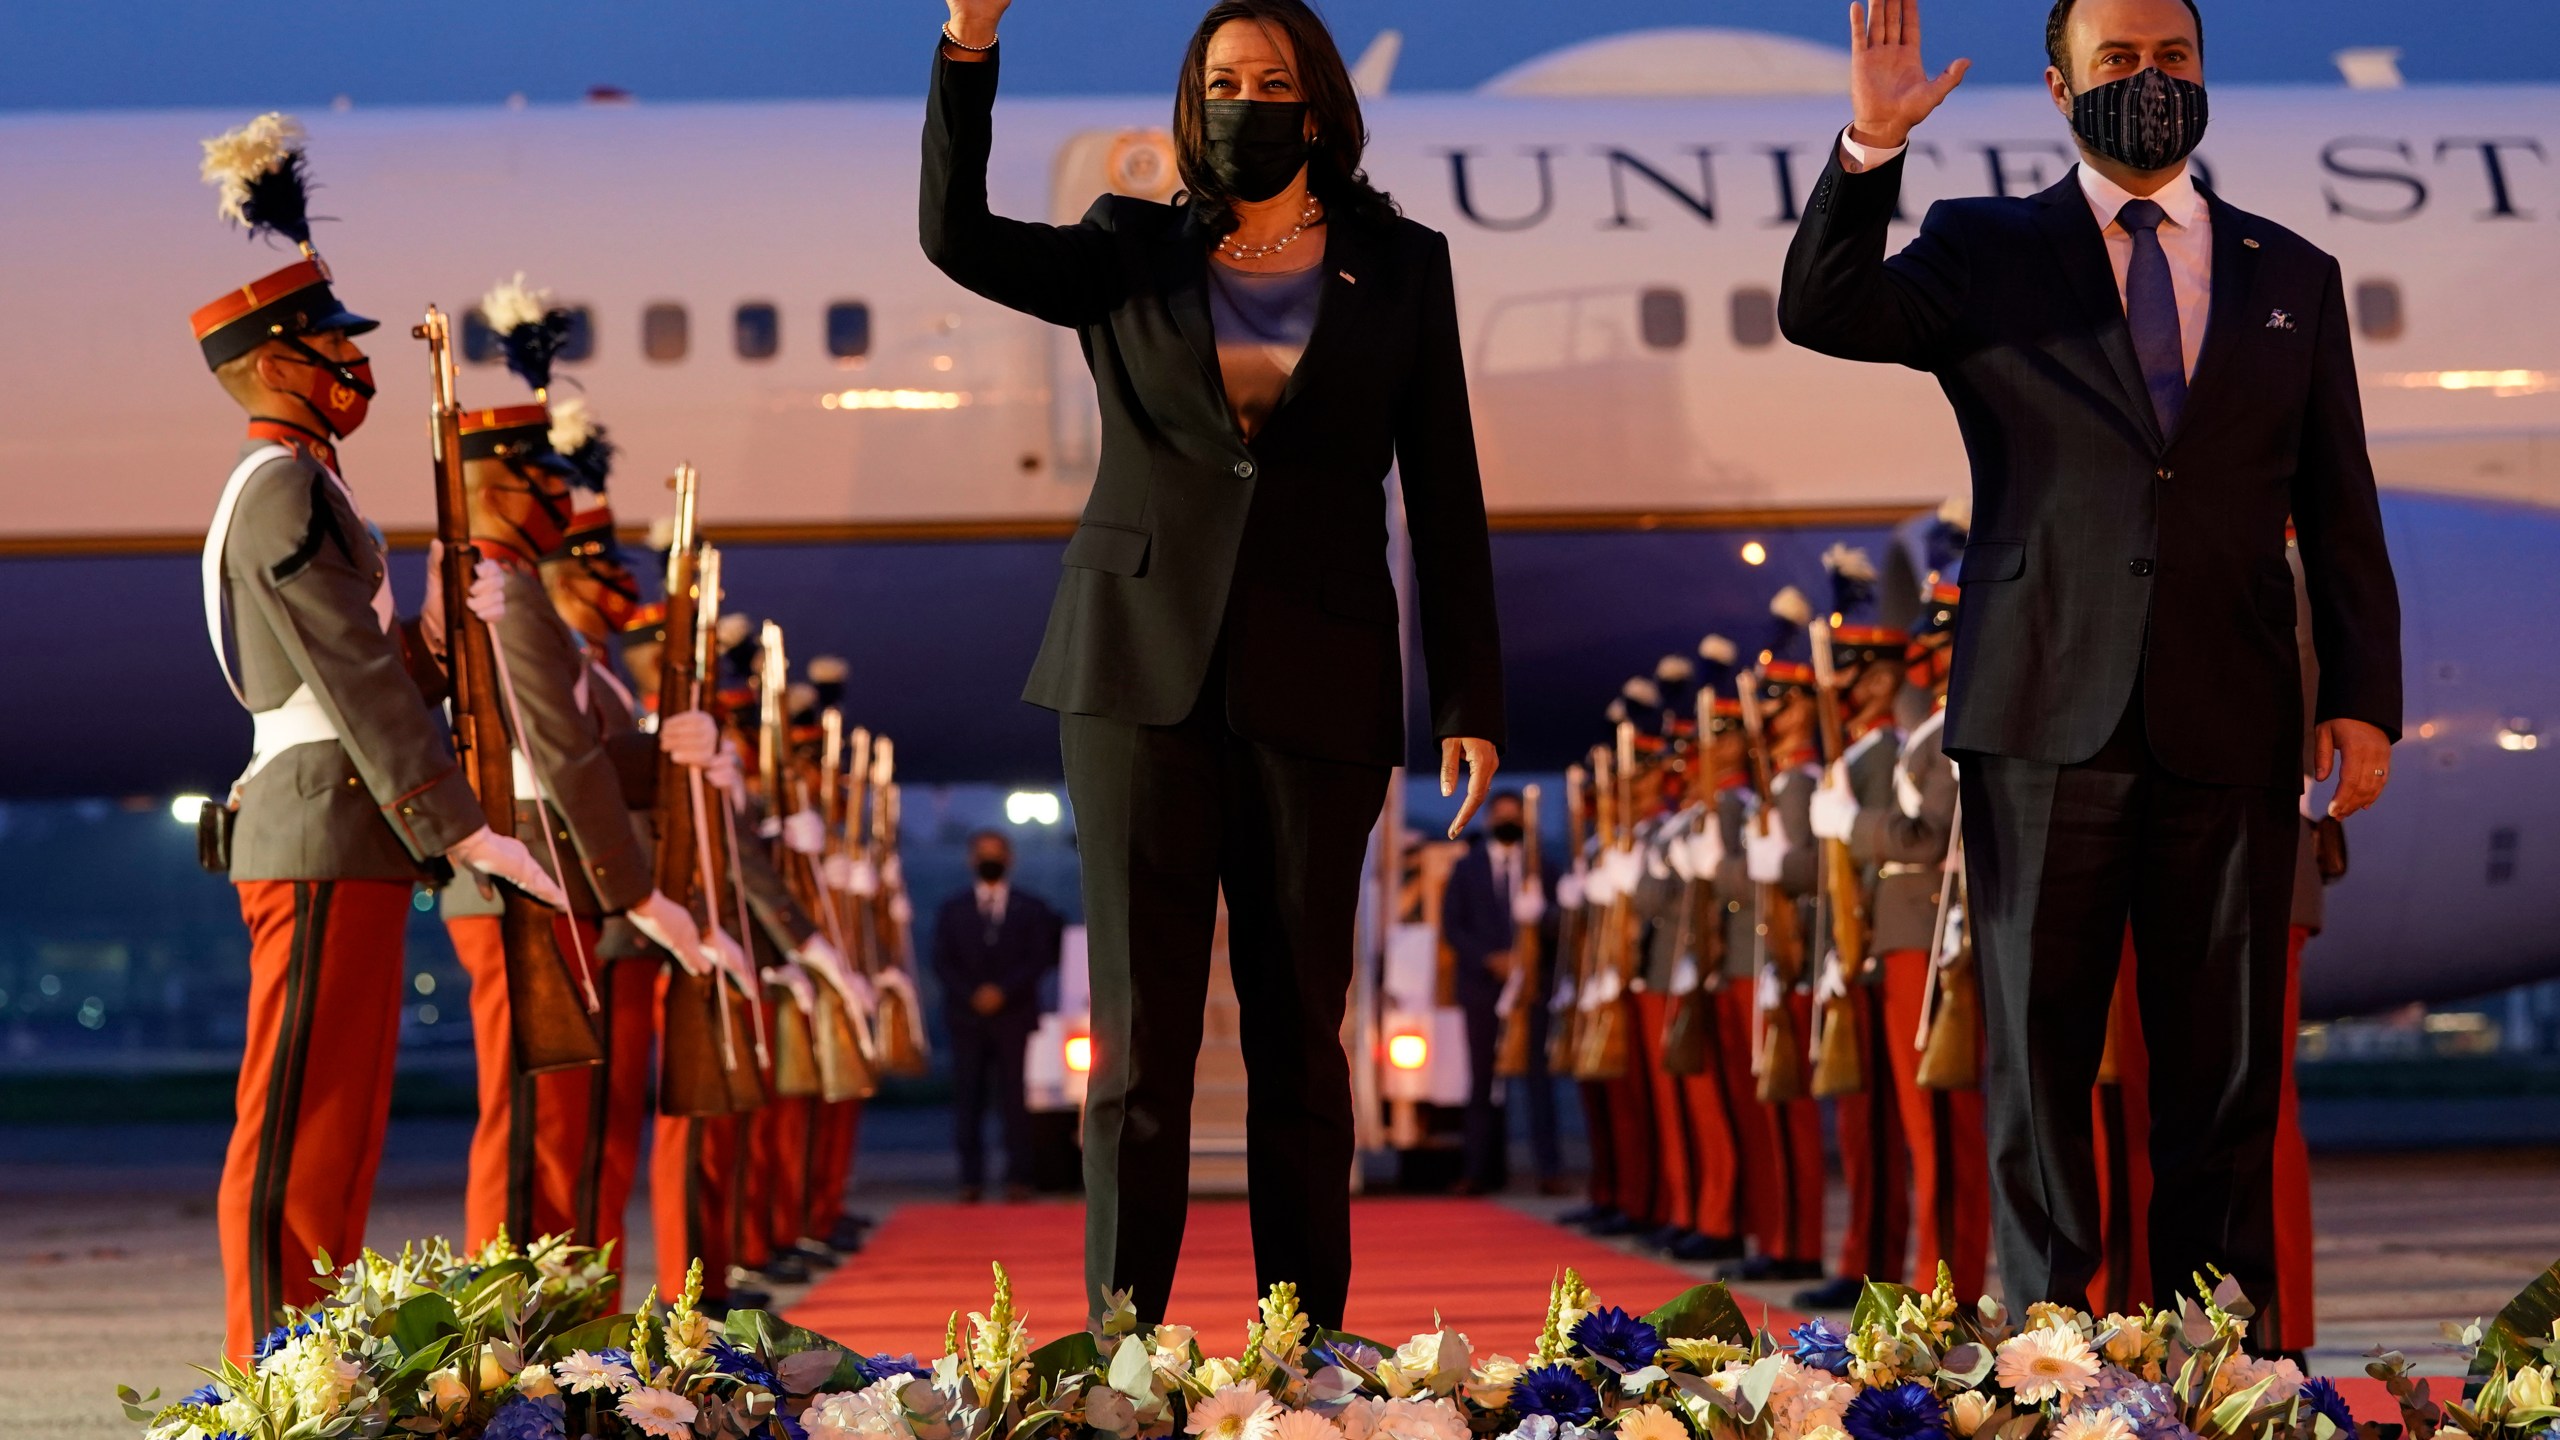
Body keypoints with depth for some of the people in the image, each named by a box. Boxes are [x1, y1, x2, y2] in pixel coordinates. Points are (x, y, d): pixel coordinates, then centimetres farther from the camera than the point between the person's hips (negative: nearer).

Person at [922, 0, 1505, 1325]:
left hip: (1316, 686, 0)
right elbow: (957, 237, -7)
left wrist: (1468, 703, 0)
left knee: (1299, 1028, 4)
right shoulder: (1133, 256, 8)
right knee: (1141, 1023, -2)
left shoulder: (1400, 268, 7)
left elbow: (1445, 496, 6)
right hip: (1142, 667, 0)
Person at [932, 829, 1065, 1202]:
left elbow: (1039, 959, 2)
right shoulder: (952, 910, 13)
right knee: (967, 1099, -4)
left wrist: (1003, 991, -11)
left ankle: (1018, 1179, -4)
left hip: (1014, 1017, -1)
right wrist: (971, 995, -10)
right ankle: (971, 1179, -2)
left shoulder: (1031, 910, 11)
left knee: (1014, 1100, -5)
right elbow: (942, 963, 6)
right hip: (967, 1018, 1)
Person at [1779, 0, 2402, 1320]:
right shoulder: (1985, 253, 9)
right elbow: (1821, 312, -8)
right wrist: (1871, 146, -20)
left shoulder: (2292, 278, 14)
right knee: (2038, 1052, 1)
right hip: (2047, 715, -2)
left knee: (2226, 1063, 4)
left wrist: (2363, 696, 4)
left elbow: (2339, 512, 13)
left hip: (2230, 719, 2)